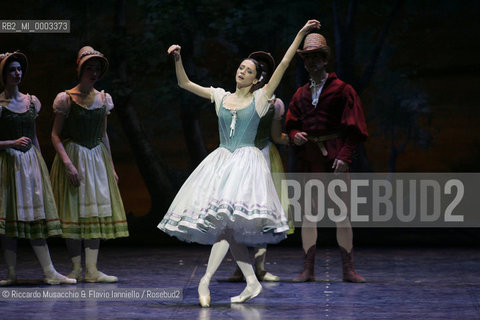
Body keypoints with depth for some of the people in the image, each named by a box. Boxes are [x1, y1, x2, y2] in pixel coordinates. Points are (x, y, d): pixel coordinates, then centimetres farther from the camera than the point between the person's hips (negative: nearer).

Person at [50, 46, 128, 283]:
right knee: (74, 211, -5)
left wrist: (111, 166, 16)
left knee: (97, 212, 0)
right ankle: (76, 269, 0)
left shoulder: (103, 99, 9)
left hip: (97, 157, 5)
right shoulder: (67, 99, -6)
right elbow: (55, 135, -8)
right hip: (73, 155, -5)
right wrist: (68, 164, -18)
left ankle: (92, 270, 0)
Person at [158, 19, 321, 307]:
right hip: (221, 161, 5)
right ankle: (252, 282, 6)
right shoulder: (220, 96, 13)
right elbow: (185, 83, 14)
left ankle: (205, 281, -21)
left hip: (247, 161, -5)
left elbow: (284, 63, -1)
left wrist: (301, 34, -5)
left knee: (228, 220, -20)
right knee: (228, 228, 0)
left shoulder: (260, 98, 3)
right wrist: (178, 59, 0)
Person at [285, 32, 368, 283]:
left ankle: (348, 269, -3)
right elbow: (291, 124, 20)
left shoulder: (342, 90, 2)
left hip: (333, 156, -4)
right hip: (307, 157, 4)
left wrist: (344, 156, -14)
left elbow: (353, 128, -3)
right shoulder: (301, 94, 17)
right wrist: (295, 136, -4)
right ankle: (308, 269, 5)